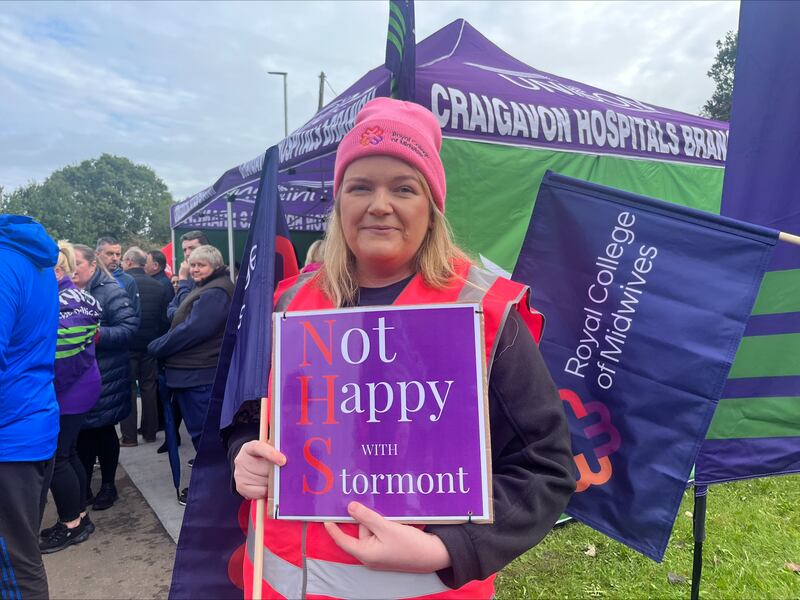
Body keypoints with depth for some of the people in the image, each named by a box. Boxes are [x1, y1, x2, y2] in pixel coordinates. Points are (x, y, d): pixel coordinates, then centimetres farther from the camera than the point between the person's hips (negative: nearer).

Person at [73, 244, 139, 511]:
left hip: (104, 376, -5)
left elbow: (129, 326, -17)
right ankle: (83, 487, 27)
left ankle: (108, 485, 25)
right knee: (81, 431, 12)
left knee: (104, 430, 8)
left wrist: (99, 335, -28)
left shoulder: (110, 292, -10)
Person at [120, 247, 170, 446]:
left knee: (128, 389, 4)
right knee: (149, 388, 12)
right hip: (150, 345, 4)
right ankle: (150, 432, 19)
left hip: (127, 345, -4)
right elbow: (165, 318, 3)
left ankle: (129, 436, 7)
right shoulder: (158, 286, 1)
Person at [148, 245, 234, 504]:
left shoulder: (214, 293, -18)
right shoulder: (206, 289, 19)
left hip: (198, 373, -11)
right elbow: (177, 318, 22)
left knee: (202, 429, -1)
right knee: (206, 427, 19)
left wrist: (156, 347, -13)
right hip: (198, 370, 11)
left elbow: (192, 330, -24)